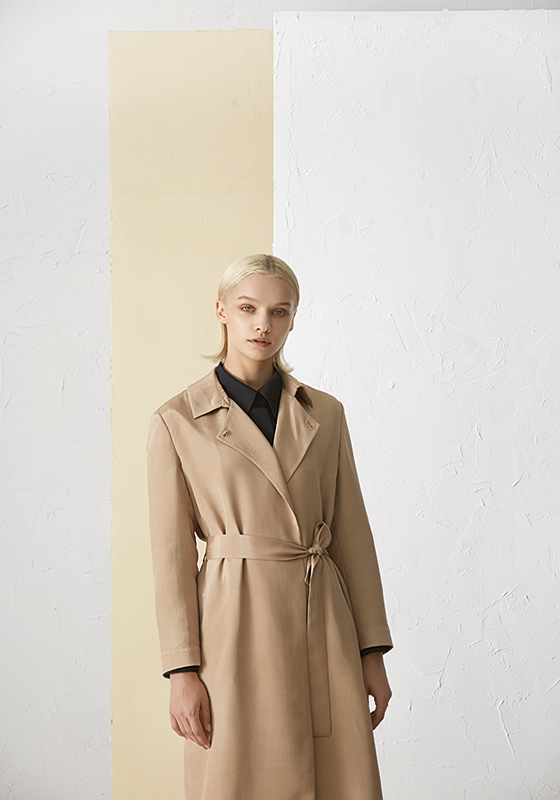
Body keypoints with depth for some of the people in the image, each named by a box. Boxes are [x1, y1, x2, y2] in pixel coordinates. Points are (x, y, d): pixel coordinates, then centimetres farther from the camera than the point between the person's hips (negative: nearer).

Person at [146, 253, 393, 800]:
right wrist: (182, 671, -7)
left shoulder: (323, 414, 8)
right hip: (235, 628, -3)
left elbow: (351, 532, 9)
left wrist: (372, 651, 6)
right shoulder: (177, 422, -1)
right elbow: (172, 553, -2)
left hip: (323, 630, 3)